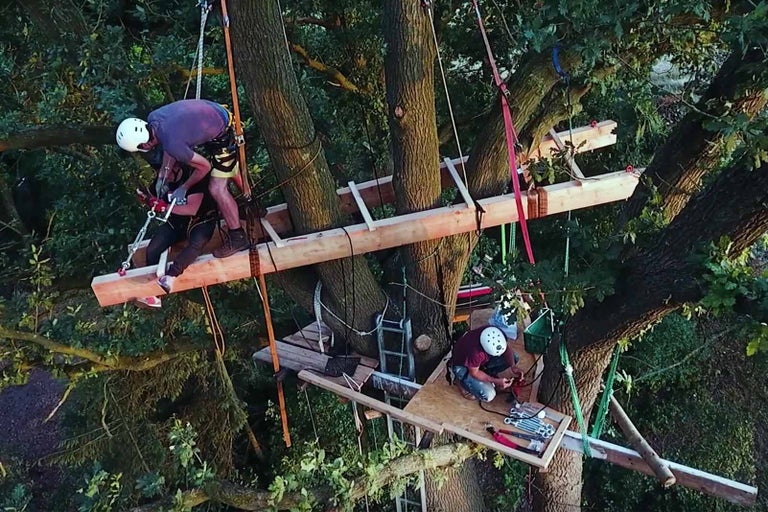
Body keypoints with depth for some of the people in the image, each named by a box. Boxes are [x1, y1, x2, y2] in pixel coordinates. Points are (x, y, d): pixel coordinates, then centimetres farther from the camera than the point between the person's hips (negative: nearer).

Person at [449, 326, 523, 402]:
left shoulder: (495, 333, -27)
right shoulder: (475, 352, -42)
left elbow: (507, 349, -9)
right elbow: (474, 373, -25)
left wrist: (513, 366, -22)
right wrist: (496, 381, -26)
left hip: (482, 359, 6)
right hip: (463, 366, -6)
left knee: (513, 357, -7)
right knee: (488, 395, -21)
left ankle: (489, 373, 11)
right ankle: (465, 382, 5)